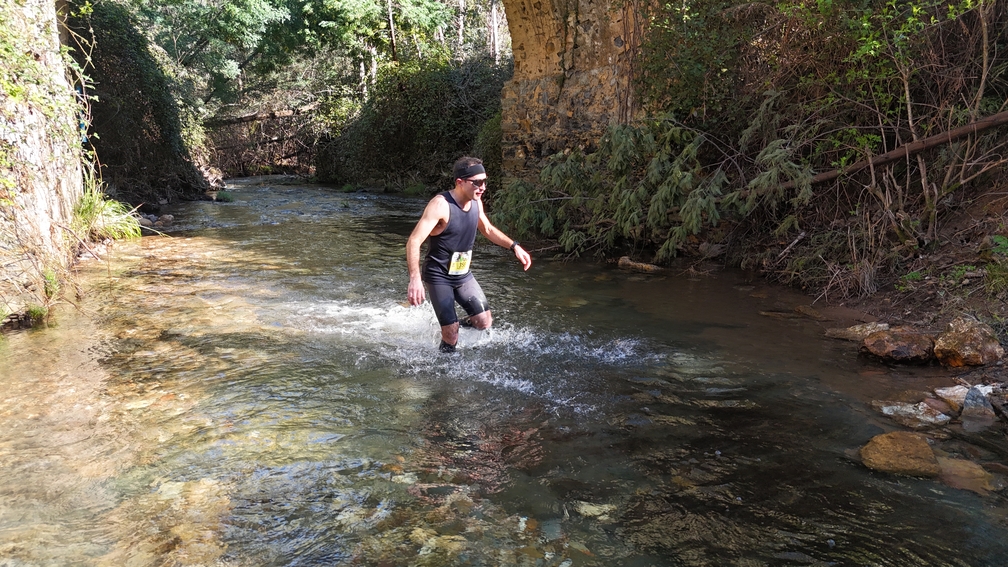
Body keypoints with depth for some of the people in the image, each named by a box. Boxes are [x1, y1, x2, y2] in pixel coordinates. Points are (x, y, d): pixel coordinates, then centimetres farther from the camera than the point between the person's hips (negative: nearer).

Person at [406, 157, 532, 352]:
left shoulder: (476, 202, -3)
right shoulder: (441, 205, -26)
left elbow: (488, 229, 17)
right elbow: (414, 242, -31)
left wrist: (514, 246, 6)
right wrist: (415, 279, -43)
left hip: (463, 275, 7)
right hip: (438, 277, -7)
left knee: (484, 322, 4)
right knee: (451, 336, -8)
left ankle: (453, 328, 31)